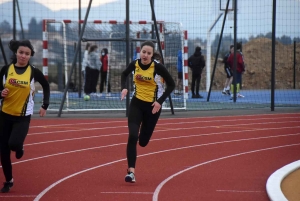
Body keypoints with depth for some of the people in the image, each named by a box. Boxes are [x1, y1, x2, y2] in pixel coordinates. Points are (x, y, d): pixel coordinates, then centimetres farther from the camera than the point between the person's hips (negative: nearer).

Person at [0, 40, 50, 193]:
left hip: (23, 116, -2)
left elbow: (46, 86, 10)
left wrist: (45, 105, 6)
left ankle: (19, 148, 16)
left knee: (14, 143, -24)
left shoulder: (34, 72, -7)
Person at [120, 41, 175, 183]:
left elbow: (171, 84, -7)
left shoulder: (157, 67, -17)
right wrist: (124, 88, -4)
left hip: (152, 106, -1)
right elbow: (124, 74, 15)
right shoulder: (134, 64, -7)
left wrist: (160, 101, -16)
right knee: (132, 136, -18)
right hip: (136, 103, 2)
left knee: (143, 142, 8)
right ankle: (131, 171, -15)